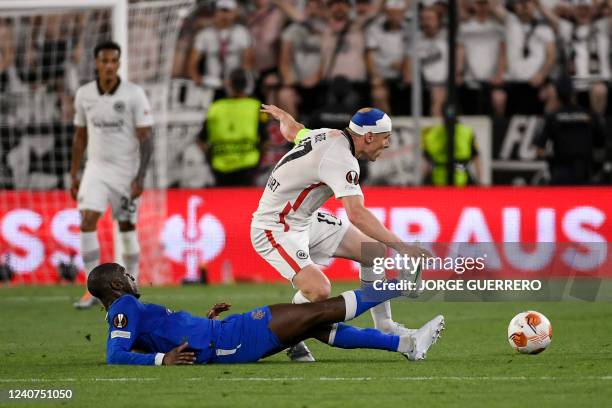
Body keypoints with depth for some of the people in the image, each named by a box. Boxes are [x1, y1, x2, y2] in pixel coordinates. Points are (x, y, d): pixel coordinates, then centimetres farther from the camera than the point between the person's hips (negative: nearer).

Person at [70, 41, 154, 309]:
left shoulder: (134, 94, -9)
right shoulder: (84, 95, 2)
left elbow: (146, 138, -9)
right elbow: (80, 137, 12)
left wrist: (140, 177, -15)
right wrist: (73, 176, 10)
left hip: (126, 172, -2)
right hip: (96, 169, 2)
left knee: (127, 229, 4)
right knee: (87, 222, -14)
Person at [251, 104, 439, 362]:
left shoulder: (325, 135, 2)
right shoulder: (341, 160, -28)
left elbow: (291, 130, 25)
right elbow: (356, 215, -40)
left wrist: (280, 114, 50)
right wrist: (400, 246, -44)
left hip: (305, 220, 11)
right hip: (276, 231, -11)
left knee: (373, 251, 7)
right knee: (319, 290, -29)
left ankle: (383, 327, 16)